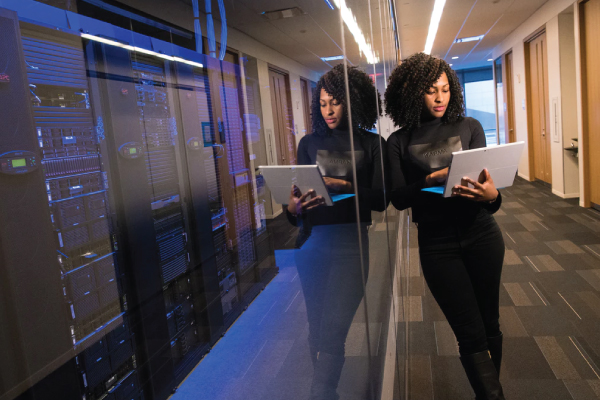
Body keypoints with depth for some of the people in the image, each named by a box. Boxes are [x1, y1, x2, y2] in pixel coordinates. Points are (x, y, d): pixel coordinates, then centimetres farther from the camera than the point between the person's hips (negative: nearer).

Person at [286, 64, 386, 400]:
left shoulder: (372, 144, 4)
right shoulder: (310, 143, 11)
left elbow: (380, 200, -2)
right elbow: (298, 194, 9)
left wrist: (342, 185, -16)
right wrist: (293, 208, -14)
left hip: (351, 244, -3)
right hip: (312, 243, 3)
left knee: (332, 332, -10)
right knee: (316, 329, 11)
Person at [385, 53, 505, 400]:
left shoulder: (469, 127, 3)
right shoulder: (400, 142, 0)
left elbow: (486, 178, -1)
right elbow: (398, 198, -5)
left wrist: (492, 196, -24)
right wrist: (431, 180, -22)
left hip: (481, 235, 2)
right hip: (437, 244, -2)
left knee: (490, 324, 14)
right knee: (471, 335, 1)